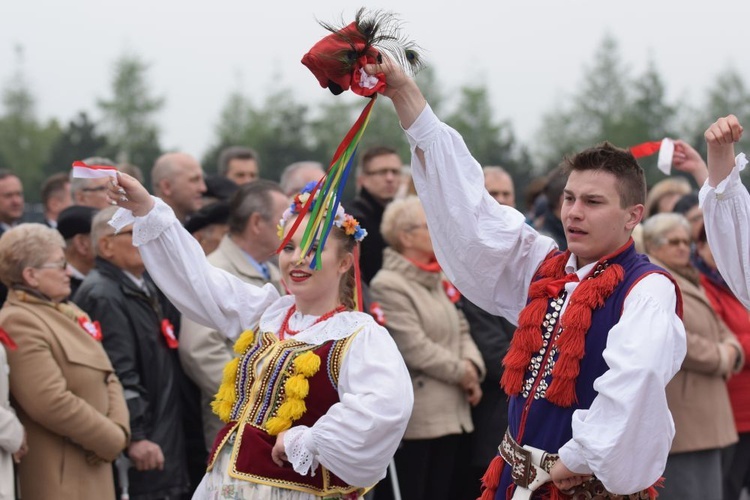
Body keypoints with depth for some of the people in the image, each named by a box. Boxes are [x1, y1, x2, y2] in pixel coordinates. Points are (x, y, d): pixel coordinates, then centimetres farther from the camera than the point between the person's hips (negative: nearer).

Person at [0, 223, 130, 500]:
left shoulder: (69, 312, 16)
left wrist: (119, 429, -4)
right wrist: (113, 439, -11)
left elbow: (108, 378, 15)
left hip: (94, 469, 9)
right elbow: (52, 402, -22)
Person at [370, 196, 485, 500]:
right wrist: (461, 373, -8)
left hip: (452, 415, 8)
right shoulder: (389, 286, -12)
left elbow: (460, 330, 18)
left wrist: (472, 366, -3)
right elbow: (414, 348, -17)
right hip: (414, 418, -8)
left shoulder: (438, 281, 16)